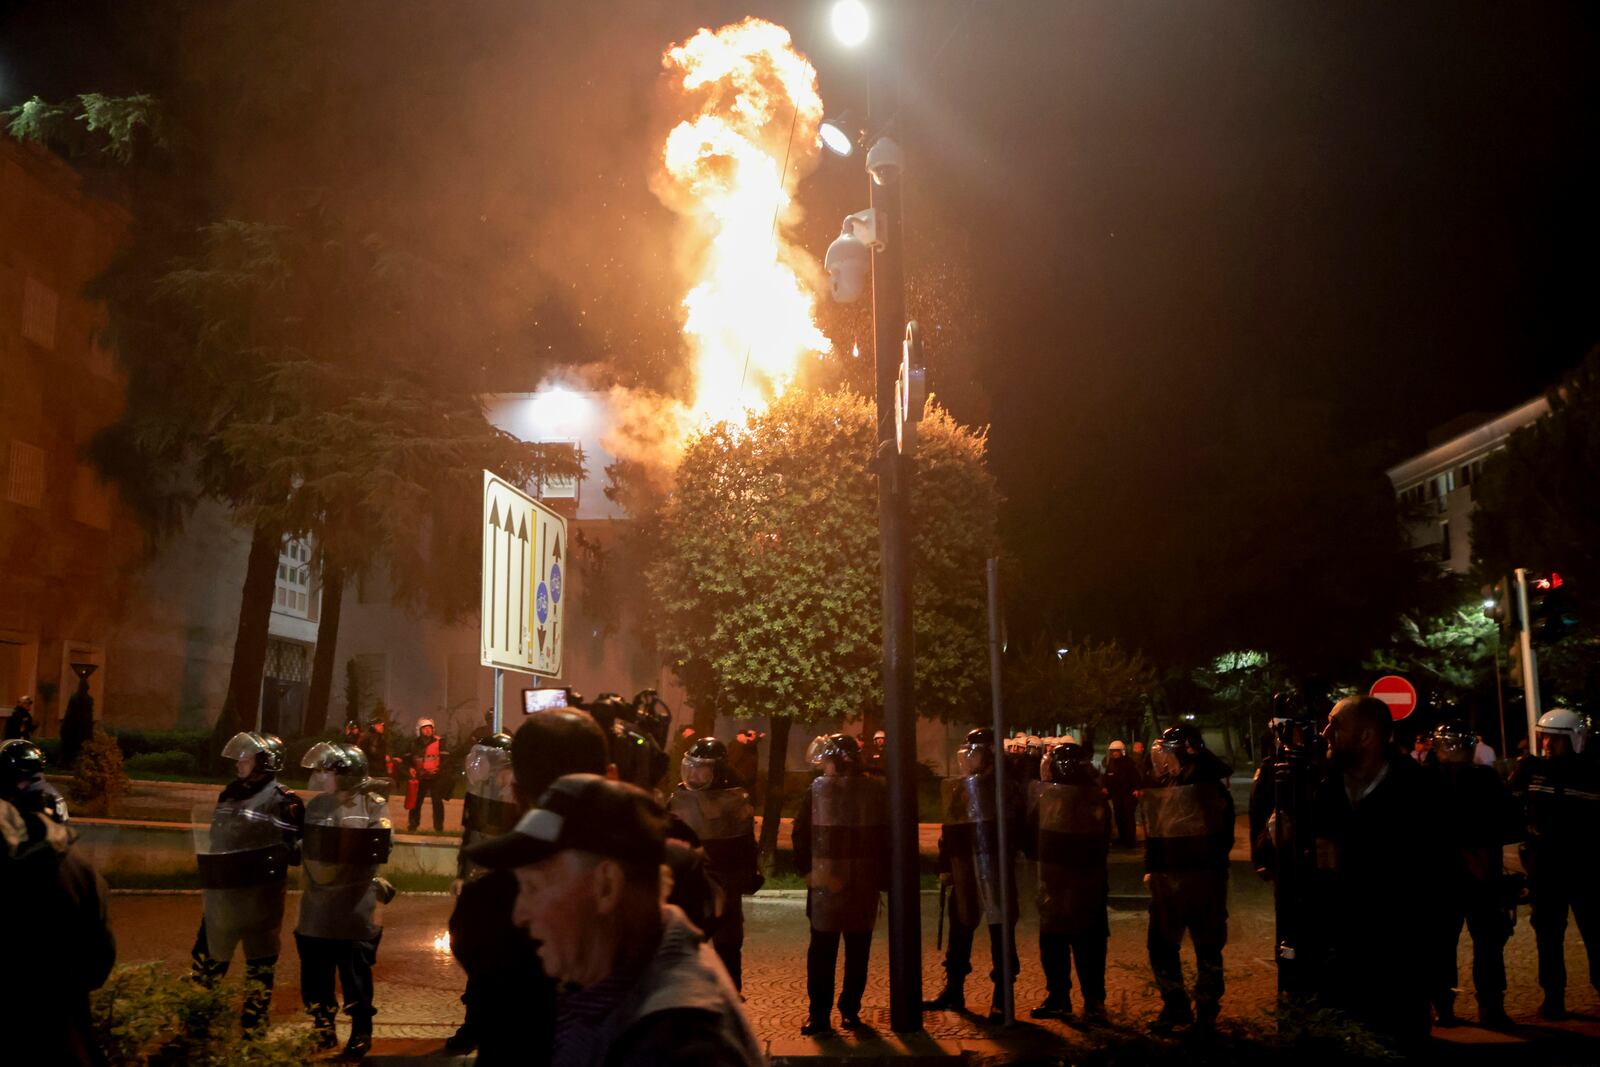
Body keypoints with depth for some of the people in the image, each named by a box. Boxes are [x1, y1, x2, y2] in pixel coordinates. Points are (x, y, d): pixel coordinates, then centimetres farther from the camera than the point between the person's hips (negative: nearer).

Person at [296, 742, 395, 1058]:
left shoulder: (373, 805, -11)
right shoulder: (317, 804, 6)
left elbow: (383, 846, -22)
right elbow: (305, 845, 18)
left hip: (355, 908, -6)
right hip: (317, 905, 6)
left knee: (355, 974, 5)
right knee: (315, 973, 15)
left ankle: (361, 1033, 21)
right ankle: (323, 1029, 33)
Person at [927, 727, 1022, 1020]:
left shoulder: (1005, 787, -6)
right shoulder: (957, 787, 10)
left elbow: (1012, 829, -10)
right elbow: (949, 829, 13)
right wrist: (945, 867, 9)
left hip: (994, 867, -5)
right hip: (964, 869, 6)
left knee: (1000, 930, 0)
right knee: (960, 929, 12)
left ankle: (1002, 998, 7)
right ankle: (953, 991, 24)